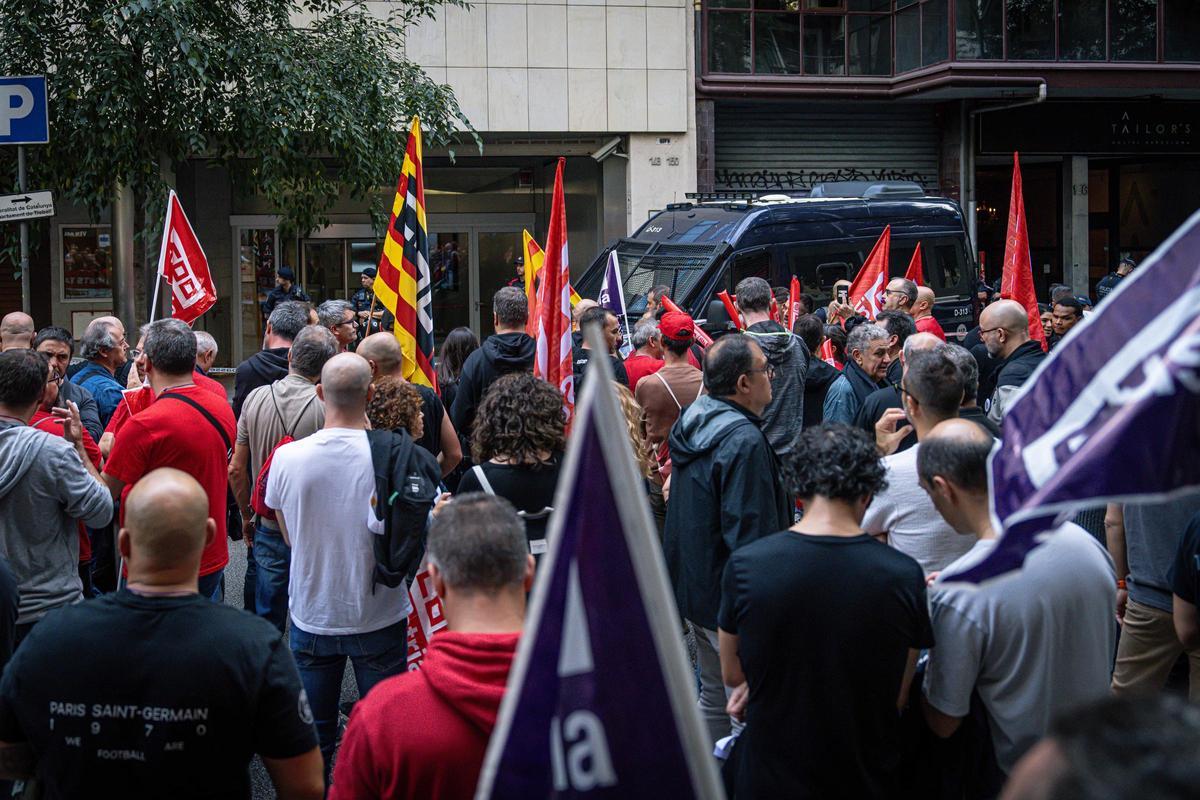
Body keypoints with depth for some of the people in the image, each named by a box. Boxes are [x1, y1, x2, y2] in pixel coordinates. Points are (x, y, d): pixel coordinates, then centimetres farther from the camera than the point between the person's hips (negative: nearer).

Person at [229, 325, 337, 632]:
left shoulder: (256, 398, -4)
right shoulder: (327, 406, -16)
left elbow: (236, 470, 3)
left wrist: (247, 516, 16)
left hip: (269, 529, 3)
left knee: (267, 622, 14)